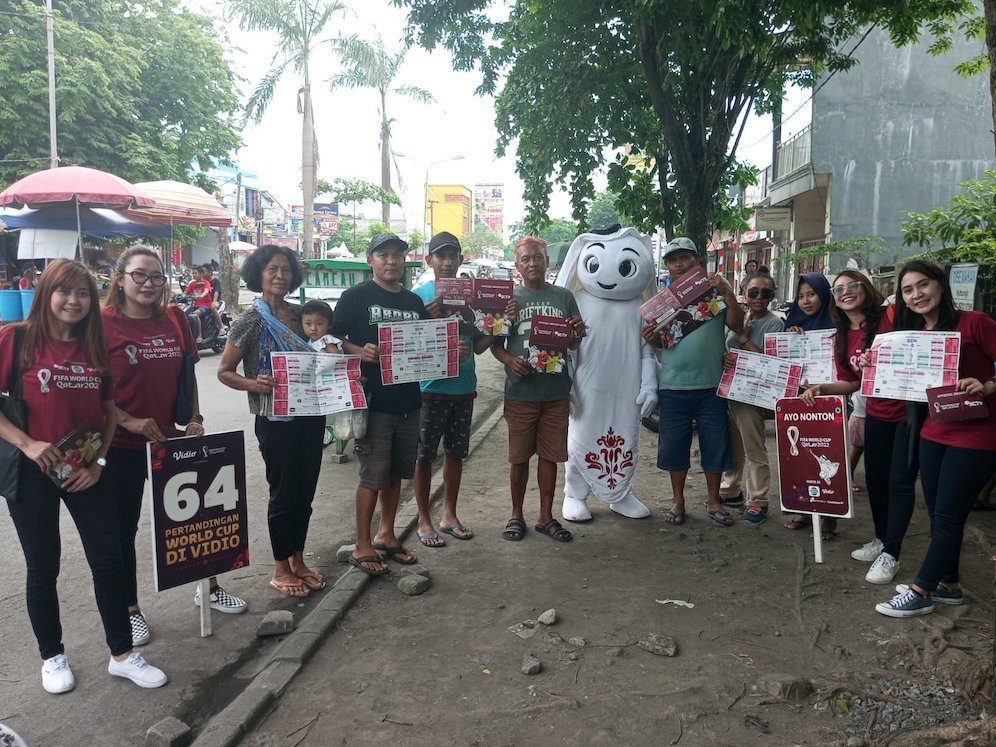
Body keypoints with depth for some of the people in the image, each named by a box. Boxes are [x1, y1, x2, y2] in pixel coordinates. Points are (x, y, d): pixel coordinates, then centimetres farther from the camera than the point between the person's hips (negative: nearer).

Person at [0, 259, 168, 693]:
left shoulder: (95, 348, 4)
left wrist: (99, 461, -1)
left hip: (85, 470, 3)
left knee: (108, 559, 5)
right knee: (43, 568, 10)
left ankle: (122, 655, 19)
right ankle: (52, 657, 29)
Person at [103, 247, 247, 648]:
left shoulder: (175, 320, 2)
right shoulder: (102, 323, -12)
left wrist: (194, 418, 2)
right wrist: (128, 421, -19)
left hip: (170, 436, 4)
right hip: (121, 443, -4)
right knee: (123, 526, 9)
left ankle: (208, 587, 33)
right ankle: (130, 610, 26)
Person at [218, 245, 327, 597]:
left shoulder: (299, 314, 7)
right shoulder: (250, 321, -8)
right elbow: (224, 372, -5)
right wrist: (253, 384, -23)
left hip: (310, 414, 5)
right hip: (275, 419, -5)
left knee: (305, 491, 13)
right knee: (283, 493, 4)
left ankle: (298, 560, 29)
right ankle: (280, 569, 21)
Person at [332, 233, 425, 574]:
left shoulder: (415, 302, 14)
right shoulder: (356, 296, -3)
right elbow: (335, 338, -6)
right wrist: (359, 351, -24)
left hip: (408, 400, 6)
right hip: (373, 401, -6)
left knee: (395, 472, 15)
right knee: (373, 476, -1)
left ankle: (386, 534, 31)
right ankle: (362, 547, 12)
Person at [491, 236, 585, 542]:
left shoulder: (563, 297, 6)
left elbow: (573, 344, 12)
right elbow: (495, 343, 3)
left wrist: (577, 333, -11)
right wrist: (509, 360, -17)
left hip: (556, 391, 2)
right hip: (520, 391, -1)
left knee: (549, 456, 11)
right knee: (519, 457, 8)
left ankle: (546, 517, 25)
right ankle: (517, 515, 25)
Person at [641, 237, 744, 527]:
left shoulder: (715, 290, 2)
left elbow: (737, 326, -6)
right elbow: (658, 342, 9)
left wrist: (727, 293, -16)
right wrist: (650, 337, -14)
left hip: (711, 384, -1)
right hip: (673, 386, 1)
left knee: (715, 444, 8)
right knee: (674, 445, 8)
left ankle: (713, 501, 23)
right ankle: (677, 500, 23)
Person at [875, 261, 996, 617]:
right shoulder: (912, 334, 7)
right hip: (934, 432, 7)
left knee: (947, 516, 0)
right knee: (938, 514, 13)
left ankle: (921, 592, 9)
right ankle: (948, 584, 28)